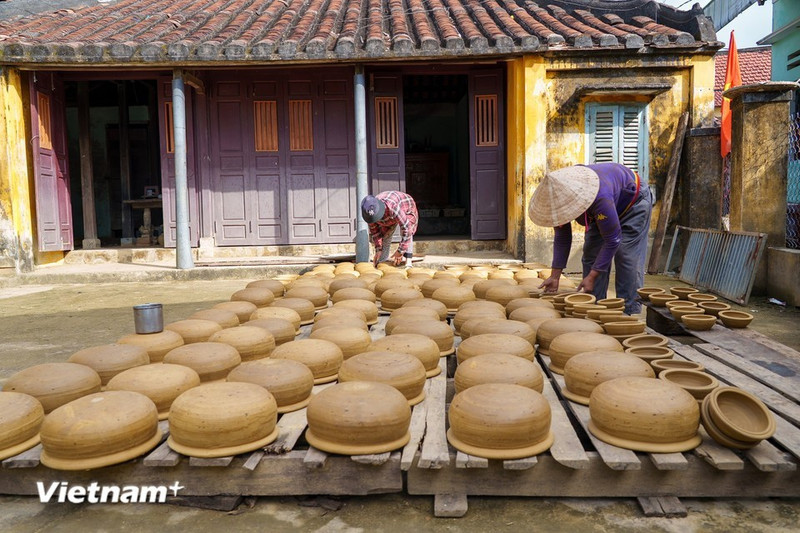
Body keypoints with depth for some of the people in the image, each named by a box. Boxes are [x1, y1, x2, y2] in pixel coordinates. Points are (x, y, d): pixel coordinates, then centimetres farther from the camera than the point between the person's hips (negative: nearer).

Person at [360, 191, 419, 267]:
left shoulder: (393, 208, -49)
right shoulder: (370, 212, -30)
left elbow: (406, 228, -46)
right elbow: (374, 230, -13)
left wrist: (400, 251, -40)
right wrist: (378, 249, -18)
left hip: (406, 210, -5)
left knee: (406, 232, -30)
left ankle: (408, 260, -30)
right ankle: (382, 261, 16)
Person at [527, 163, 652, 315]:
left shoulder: (601, 199, -46)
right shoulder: (558, 198, -25)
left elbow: (612, 240, -35)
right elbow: (562, 239, -12)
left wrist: (592, 276, -32)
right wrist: (555, 276, -15)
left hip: (633, 201, -6)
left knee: (627, 259, -15)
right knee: (591, 256, -2)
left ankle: (629, 312, -9)